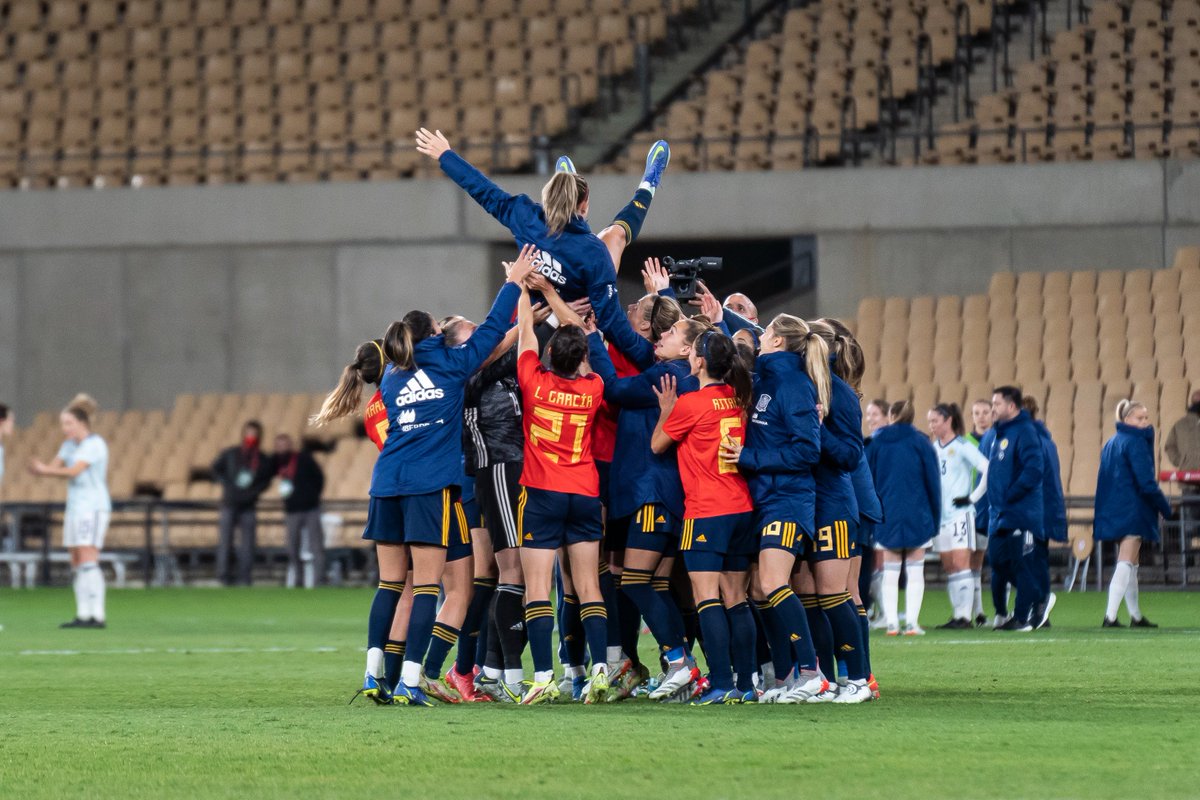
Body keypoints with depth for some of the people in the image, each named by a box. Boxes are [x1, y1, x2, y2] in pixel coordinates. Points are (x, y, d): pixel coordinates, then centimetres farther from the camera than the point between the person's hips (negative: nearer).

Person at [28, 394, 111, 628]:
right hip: (75, 509, 9)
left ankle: (98, 615, -17)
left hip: (93, 508, -9)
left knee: (88, 561, -15)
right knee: (77, 564, 4)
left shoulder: (95, 445, -12)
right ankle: (83, 615, 5)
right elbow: (54, 467, 7)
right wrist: (40, 468, -15)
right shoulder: (70, 444, 14)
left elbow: (74, 471, -21)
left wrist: (44, 470, -18)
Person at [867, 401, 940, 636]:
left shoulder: (877, 443, 2)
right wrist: (935, 518, 7)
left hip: (886, 517, 1)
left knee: (890, 572, 7)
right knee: (915, 571, 3)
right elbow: (933, 482, -1)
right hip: (917, 517, -1)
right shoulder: (921, 443, -1)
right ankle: (912, 622, -5)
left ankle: (891, 622, 0)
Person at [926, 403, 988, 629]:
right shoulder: (933, 449, 12)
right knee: (948, 566, 5)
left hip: (960, 514, -7)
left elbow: (988, 469, -15)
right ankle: (957, 615, 8)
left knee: (961, 563, -11)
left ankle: (965, 616, -13)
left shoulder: (962, 447, -7)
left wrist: (973, 497, -12)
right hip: (939, 515, 7)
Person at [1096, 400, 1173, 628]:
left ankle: (1136, 616, 25)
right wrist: (1164, 507, -6)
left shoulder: (1111, 444, 15)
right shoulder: (1136, 442, -13)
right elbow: (1146, 482, -18)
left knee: (1130, 565, 18)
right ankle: (1110, 616, -19)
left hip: (1114, 512, 9)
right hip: (1133, 511, -9)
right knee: (1126, 564, -11)